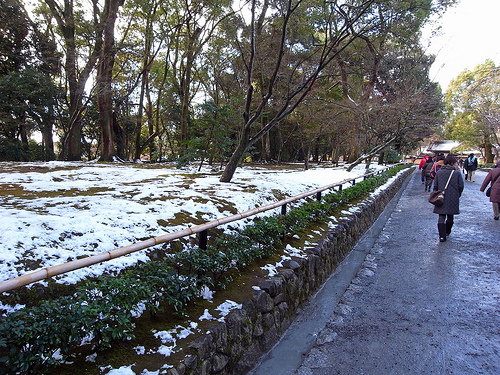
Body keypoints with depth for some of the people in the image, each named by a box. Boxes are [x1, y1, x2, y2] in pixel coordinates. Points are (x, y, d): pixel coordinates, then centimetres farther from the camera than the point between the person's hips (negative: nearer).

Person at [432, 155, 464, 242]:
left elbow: (435, 186, 3)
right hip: (453, 199, 0)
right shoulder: (457, 173, -3)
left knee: (441, 217, -1)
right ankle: (447, 232, 32)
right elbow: (461, 186, -3)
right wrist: (457, 195, 11)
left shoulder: (439, 172, 3)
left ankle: (442, 236, -8)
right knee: (450, 217, 17)